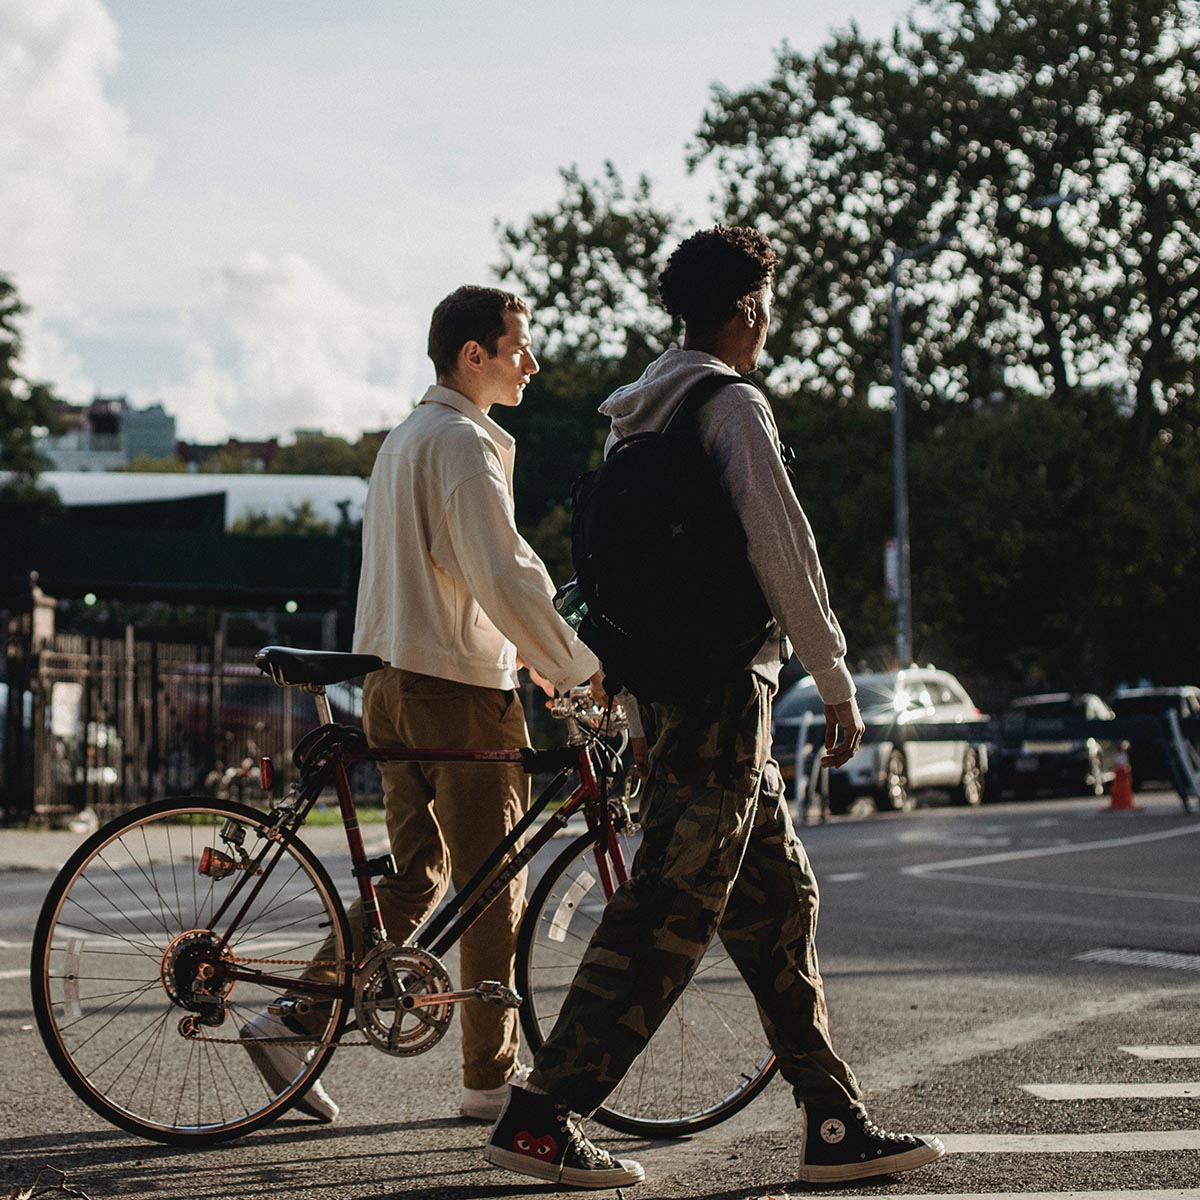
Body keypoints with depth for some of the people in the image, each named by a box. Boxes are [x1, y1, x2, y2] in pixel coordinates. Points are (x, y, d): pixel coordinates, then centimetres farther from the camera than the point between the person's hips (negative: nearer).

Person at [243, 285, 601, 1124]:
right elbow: (504, 577, -21)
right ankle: (492, 1079, 8)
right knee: (495, 891, 1)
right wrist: (579, 667, -14)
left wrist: (529, 654, 24)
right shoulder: (464, 443, -14)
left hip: (396, 685, 9)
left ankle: (293, 1016, 7)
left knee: (415, 875, 13)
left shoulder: (404, 438, 18)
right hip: (462, 688, -9)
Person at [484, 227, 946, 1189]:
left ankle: (836, 1124, 12)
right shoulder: (733, 406, -10)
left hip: (673, 689, 10)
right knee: (668, 915, -8)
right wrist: (836, 681, -9)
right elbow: (783, 551, -14)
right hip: (724, 688, -10)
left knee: (780, 900, 11)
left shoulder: (634, 417, 17)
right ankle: (541, 1118, -8)